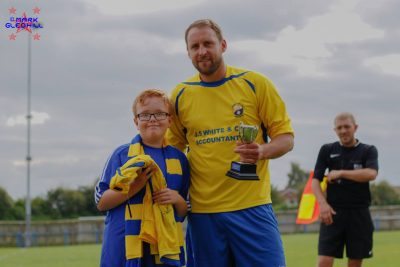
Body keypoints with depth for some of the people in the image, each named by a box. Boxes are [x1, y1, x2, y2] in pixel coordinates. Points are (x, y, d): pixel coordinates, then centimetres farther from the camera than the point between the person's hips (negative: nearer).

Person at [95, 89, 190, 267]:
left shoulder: (178, 159, 11)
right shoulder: (122, 155, 2)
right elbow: (101, 202, 0)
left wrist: (177, 200, -7)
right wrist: (133, 187, -15)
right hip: (125, 248, -3)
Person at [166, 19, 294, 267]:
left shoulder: (255, 84, 0)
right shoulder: (180, 95, 6)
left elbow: (286, 137, 1)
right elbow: (174, 148, 16)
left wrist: (263, 151, -20)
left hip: (252, 207, -2)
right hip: (202, 212, 2)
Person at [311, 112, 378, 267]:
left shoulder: (368, 151, 5)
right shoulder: (327, 150, 7)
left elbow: (371, 174, -15)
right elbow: (315, 180, 2)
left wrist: (341, 173, -14)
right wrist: (323, 203, -14)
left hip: (359, 214, 0)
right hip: (333, 212, 0)